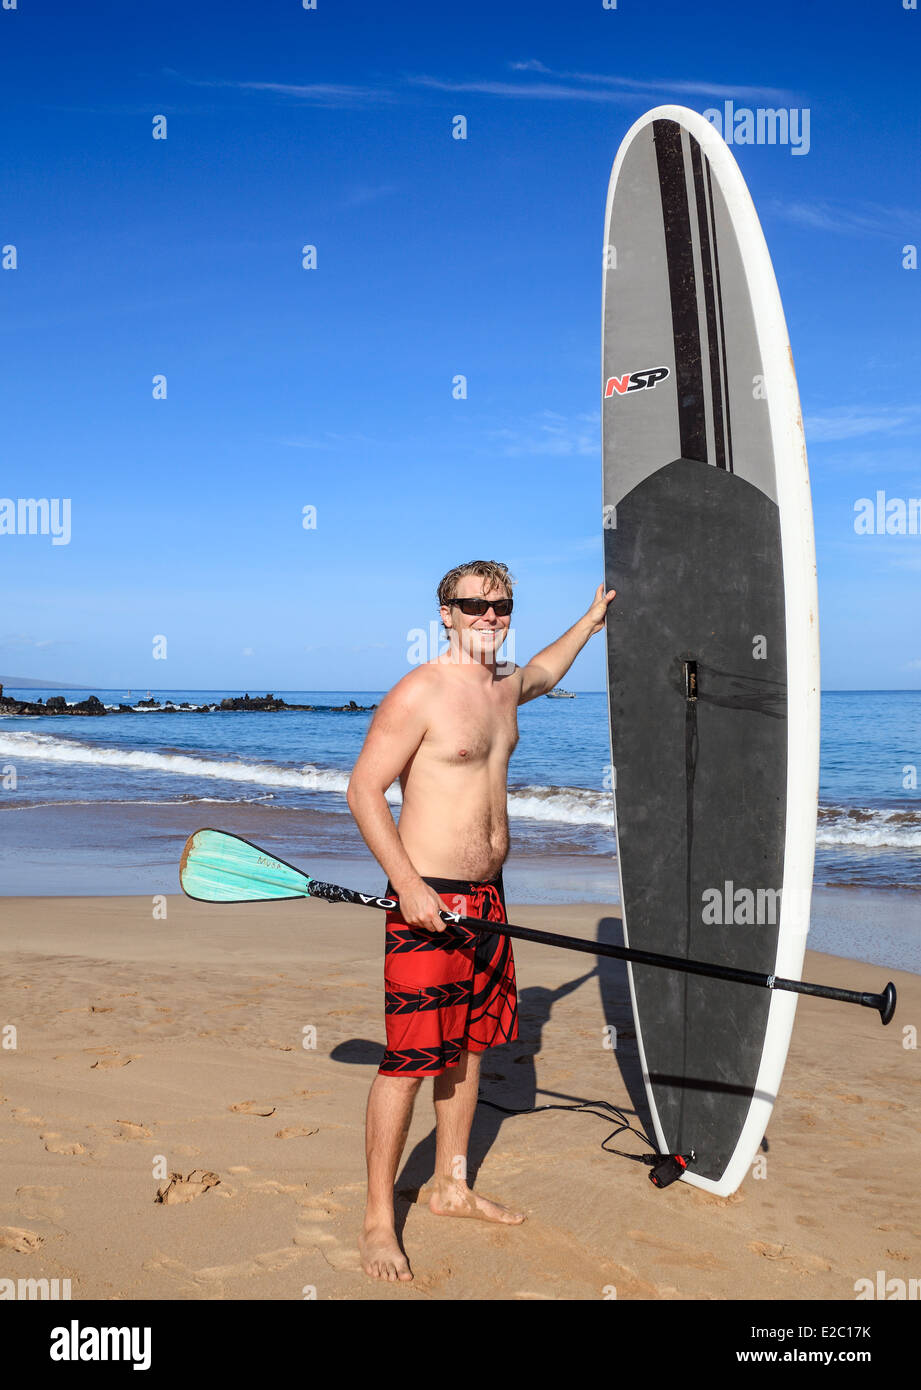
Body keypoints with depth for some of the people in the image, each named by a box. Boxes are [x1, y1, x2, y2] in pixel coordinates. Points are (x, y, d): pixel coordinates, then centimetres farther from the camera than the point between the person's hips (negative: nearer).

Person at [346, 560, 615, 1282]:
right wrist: (407, 884, -23)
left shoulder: (506, 683, 11)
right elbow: (364, 789, -16)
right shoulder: (420, 691, -14)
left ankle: (452, 1187, 32)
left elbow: (543, 671, 37)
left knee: (469, 1045, 16)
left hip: (486, 895, 8)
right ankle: (378, 1218, 8)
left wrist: (591, 621, 42)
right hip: (427, 897, -8)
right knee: (408, 1059, -5)